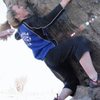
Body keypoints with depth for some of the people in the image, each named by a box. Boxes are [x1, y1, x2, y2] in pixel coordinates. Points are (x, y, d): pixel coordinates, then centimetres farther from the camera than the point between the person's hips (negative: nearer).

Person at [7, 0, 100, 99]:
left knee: (71, 81, 14)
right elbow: (46, 21, -22)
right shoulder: (29, 21, -5)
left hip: (48, 59, 10)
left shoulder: (21, 29, 19)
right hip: (51, 53, -9)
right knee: (79, 42, -25)